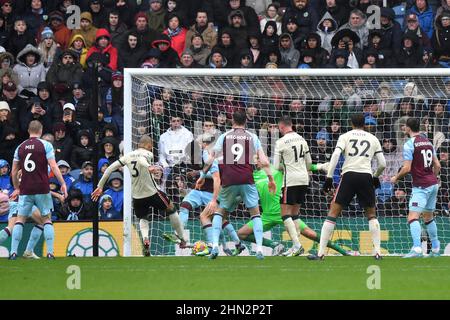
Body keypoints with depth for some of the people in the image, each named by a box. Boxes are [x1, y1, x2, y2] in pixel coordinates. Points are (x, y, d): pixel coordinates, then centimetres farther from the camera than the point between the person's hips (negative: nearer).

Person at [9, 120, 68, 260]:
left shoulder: (20, 147, 8)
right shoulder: (45, 145, -2)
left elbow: (14, 171, 13)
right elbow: (53, 166, -10)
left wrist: (16, 188, 25)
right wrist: (63, 183, -6)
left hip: (25, 190, 2)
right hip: (42, 189, -2)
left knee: (20, 219, 8)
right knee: (47, 219, 7)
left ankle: (13, 252, -1)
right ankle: (50, 252, -2)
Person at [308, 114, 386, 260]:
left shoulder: (345, 136, 11)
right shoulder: (373, 139, 16)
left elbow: (336, 155, -5)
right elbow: (382, 164, 14)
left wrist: (329, 177, -6)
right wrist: (376, 177, 33)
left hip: (349, 175, -2)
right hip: (366, 176, 2)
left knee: (333, 213, 3)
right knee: (371, 214, 19)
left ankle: (321, 252, -4)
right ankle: (378, 252, 8)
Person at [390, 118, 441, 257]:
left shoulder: (410, 144, -10)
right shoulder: (428, 141, 12)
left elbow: (406, 168, -14)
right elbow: (437, 165, 15)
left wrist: (396, 178, 3)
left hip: (421, 186, -8)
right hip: (433, 183, 8)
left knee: (413, 217, -15)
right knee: (428, 217, 21)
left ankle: (417, 249, -32)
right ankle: (435, 249, 28)